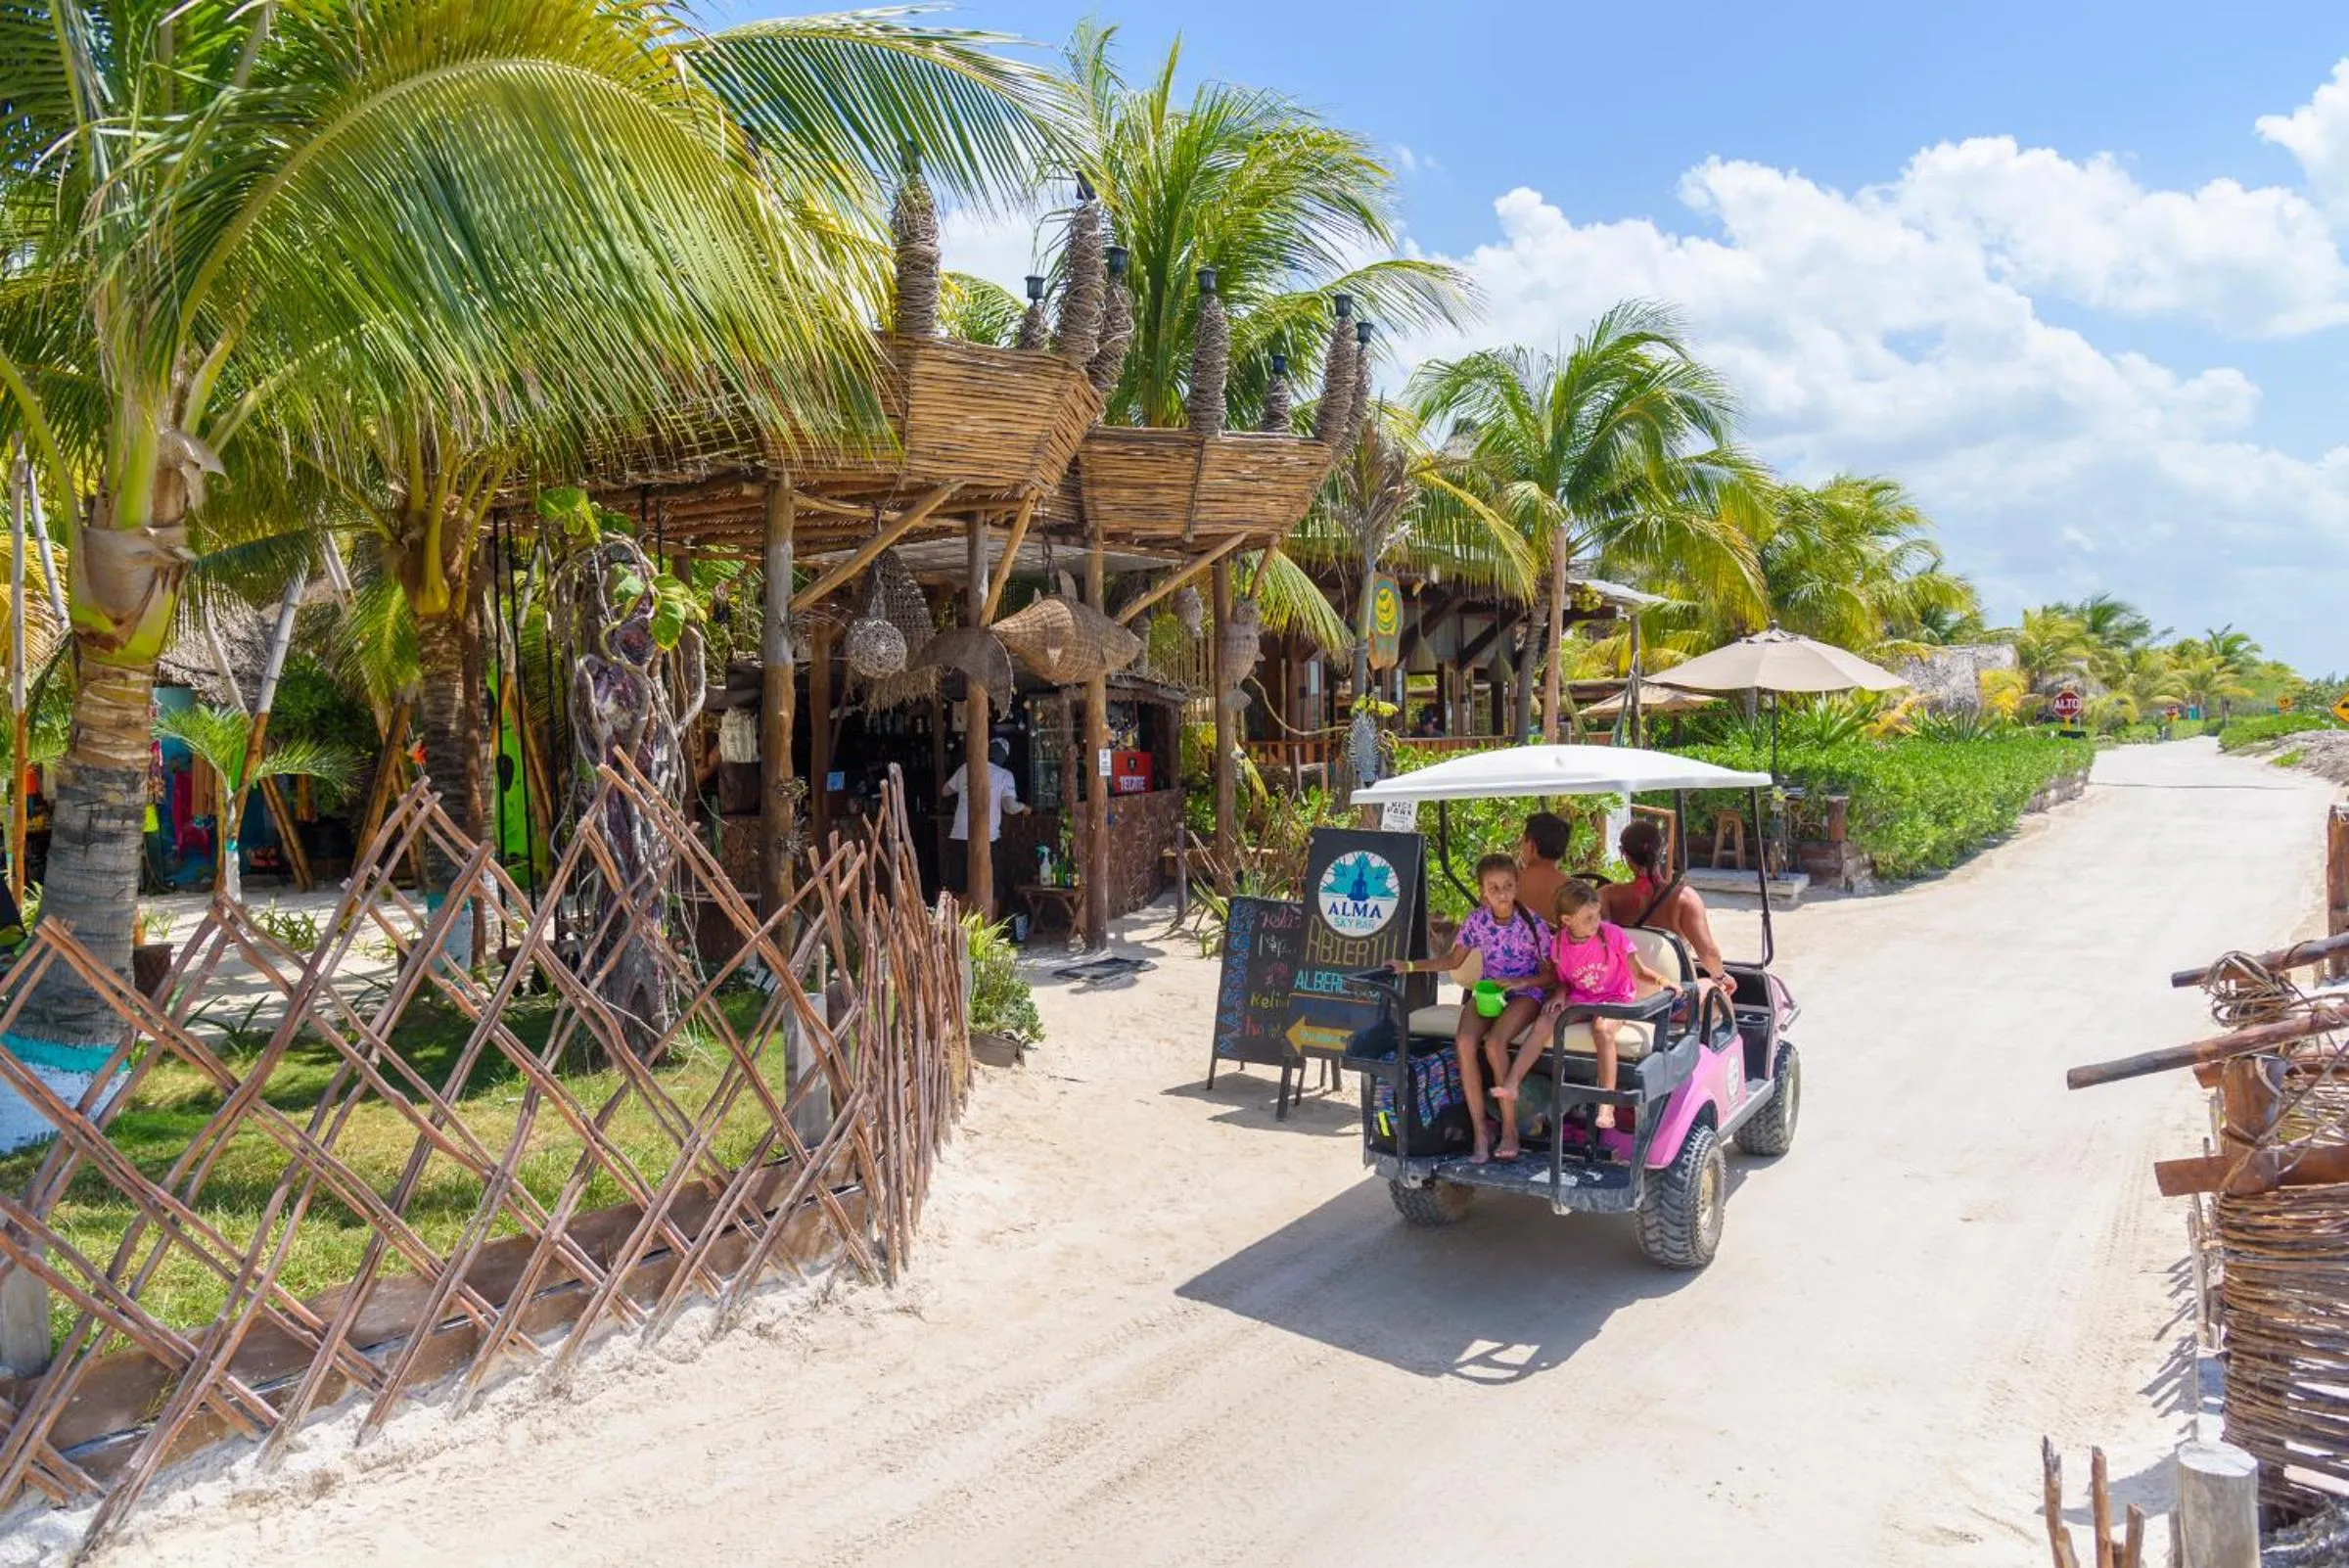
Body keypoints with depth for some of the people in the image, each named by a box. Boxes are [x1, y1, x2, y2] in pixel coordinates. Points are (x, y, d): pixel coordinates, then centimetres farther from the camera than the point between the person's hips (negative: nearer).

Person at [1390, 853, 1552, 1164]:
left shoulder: (1532, 923, -10)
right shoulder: (1477, 919, 0)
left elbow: (1551, 975, -3)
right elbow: (1453, 960, 13)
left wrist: (1517, 982, -19)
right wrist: (1410, 966, 3)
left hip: (1524, 992, -4)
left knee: (1494, 1042, -32)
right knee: (1464, 1041, -27)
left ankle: (1509, 1127, -17)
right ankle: (1479, 1129, -20)